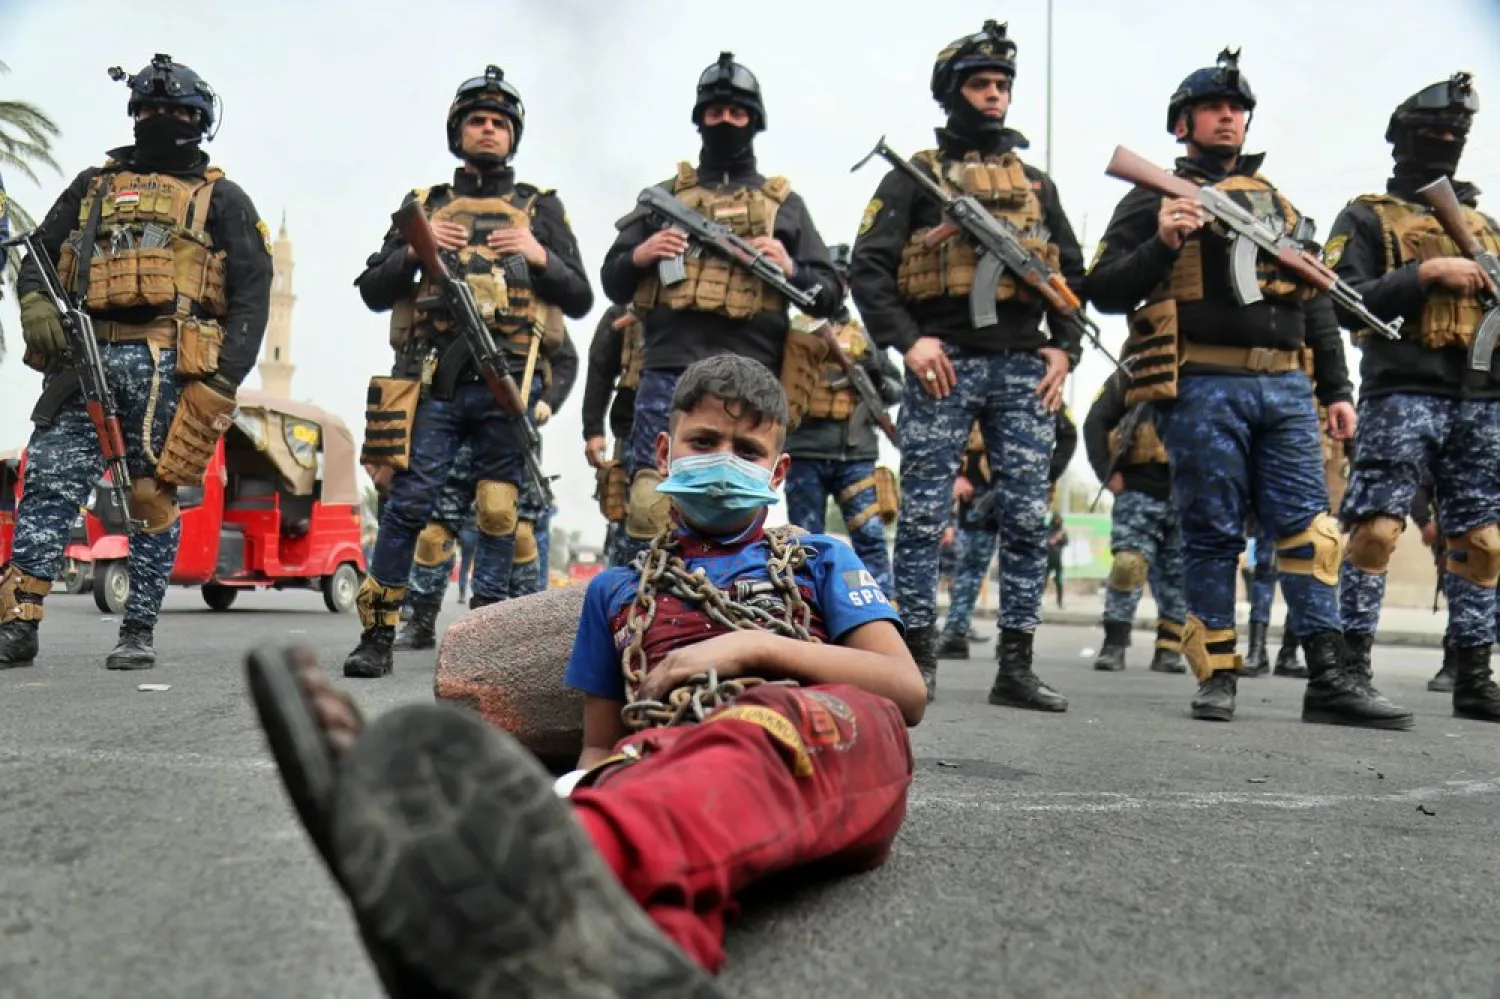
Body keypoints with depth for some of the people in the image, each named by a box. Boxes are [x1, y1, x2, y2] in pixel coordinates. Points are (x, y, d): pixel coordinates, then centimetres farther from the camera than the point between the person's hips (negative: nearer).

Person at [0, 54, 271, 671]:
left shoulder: (221, 200, 14)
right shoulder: (92, 186, 25)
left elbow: (252, 292, 4)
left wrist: (225, 379, -9)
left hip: (167, 365, -3)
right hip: (84, 359, 3)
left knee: (154, 497, -3)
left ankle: (139, 632, 3)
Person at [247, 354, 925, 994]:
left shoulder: (819, 562, 26)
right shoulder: (619, 591, 31)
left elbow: (907, 691, 13)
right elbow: (601, 745, 27)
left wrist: (755, 646, 2)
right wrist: (594, 783, 1)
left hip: (831, 758, -1)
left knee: (772, 720, -39)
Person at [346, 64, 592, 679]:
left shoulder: (541, 209, 17)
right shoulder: (423, 206, 19)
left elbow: (580, 300, 12)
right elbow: (372, 292, 15)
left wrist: (540, 257, -5)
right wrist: (413, 251, -2)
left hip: (507, 381, 0)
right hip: (433, 380, 0)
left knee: (499, 512, 1)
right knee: (407, 505, -5)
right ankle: (378, 634, 2)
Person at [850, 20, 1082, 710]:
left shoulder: (1036, 182, 21)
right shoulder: (915, 177, 9)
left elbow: (1073, 272, 20)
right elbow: (868, 269, -1)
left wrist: (1064, 347, 5)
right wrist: (907, 340, -13)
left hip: (1023, 367, 4)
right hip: (944, 366, -3)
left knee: (1027, 519, 1)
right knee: (923, 516, -3)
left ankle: (1015, 666, 7)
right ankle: (919, 659, 6)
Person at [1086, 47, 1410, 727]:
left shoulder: (1278, 203, 24)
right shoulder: (1155, 200, 9)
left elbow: (1316, 303, 24)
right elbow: (1103, 291, 0)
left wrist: (1337, 388, 16)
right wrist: (1162, 245, -15)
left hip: (1285, 388, 5)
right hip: (1205, 388, -4)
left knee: (1309, 527, -2)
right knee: (1213, 535, -1)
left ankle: (1330, 678, -1)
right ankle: (1217, 676, 6)